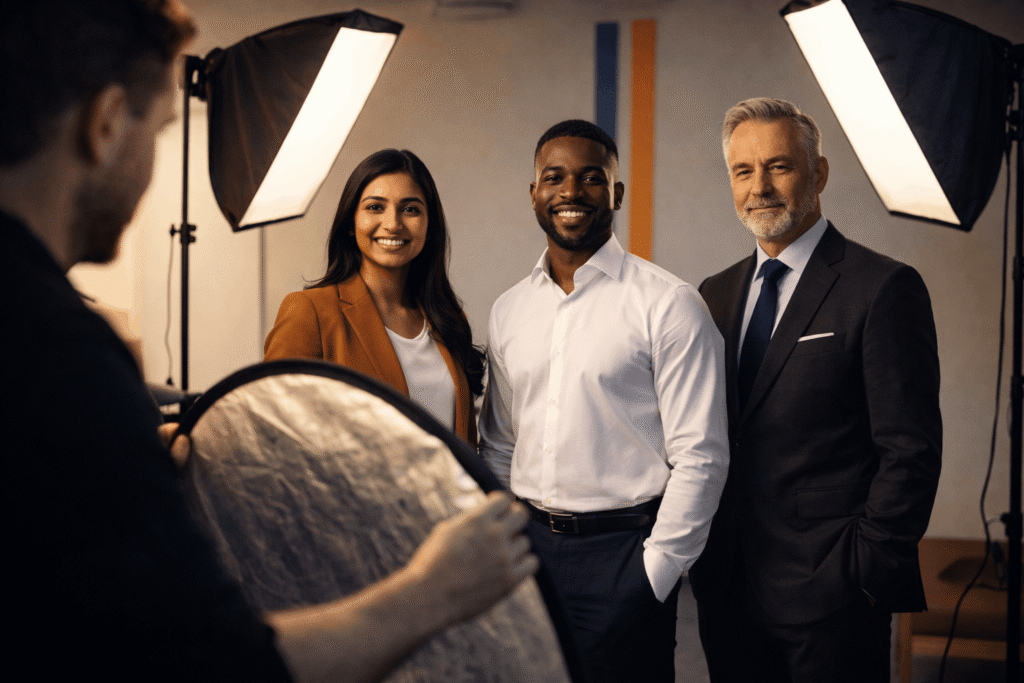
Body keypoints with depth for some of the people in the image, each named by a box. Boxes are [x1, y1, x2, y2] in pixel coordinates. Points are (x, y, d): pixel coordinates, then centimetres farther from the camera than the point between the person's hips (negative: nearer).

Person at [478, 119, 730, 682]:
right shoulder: (508, 311, 9)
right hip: (528, 546, 5)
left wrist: (654, 575, -11)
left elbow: (700, 459, -10)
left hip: (621, 550, -5)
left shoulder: (669, 305, -8)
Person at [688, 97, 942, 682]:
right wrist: (701, 556, 6)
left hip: (830, 597, -5)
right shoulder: (717, 295, 12)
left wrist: (866, 574, -13)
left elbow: (910, 452, -11)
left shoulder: (885, 289, -8)